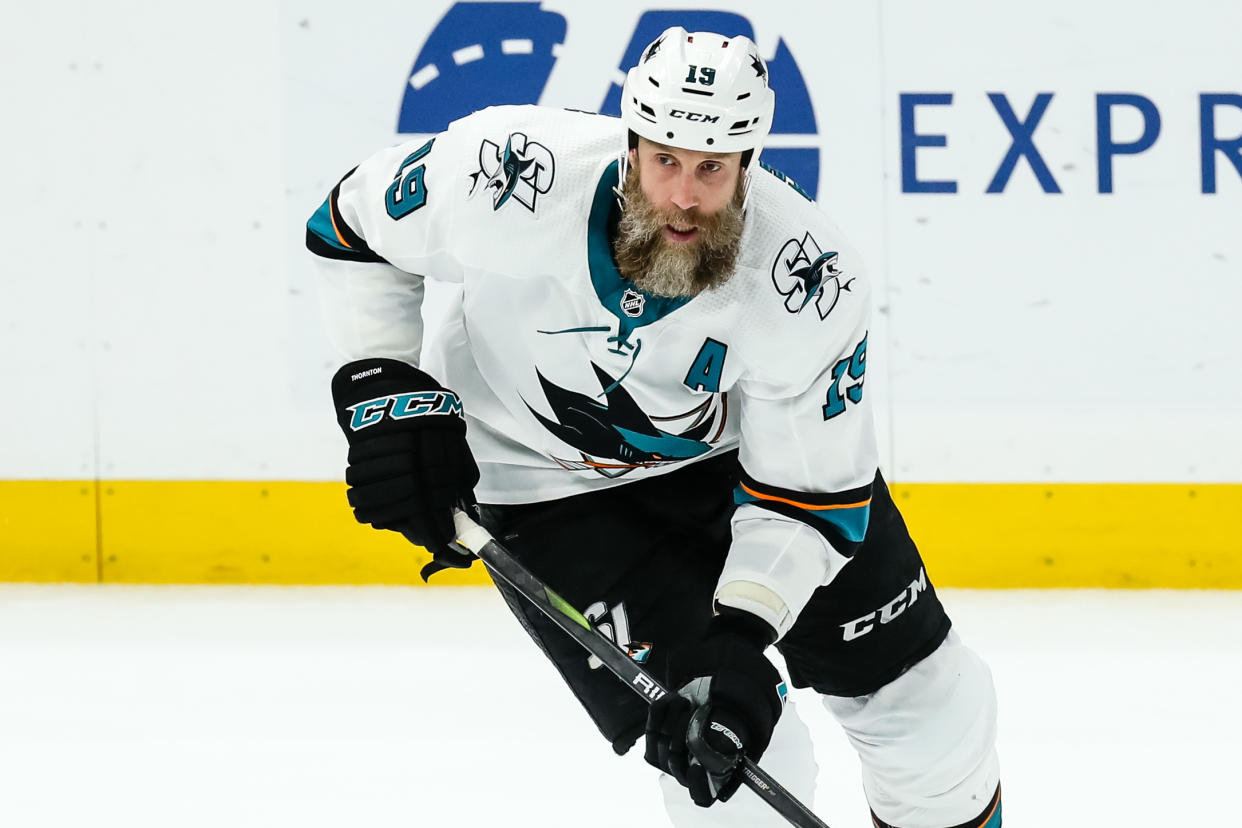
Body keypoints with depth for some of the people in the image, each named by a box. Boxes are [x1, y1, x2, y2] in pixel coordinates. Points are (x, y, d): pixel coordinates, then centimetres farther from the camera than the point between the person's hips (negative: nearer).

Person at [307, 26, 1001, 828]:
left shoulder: (813, 281, -30)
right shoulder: (513, 177, -33)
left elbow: (809, 495, -23)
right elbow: (355, 225, -13)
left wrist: (742, 635, -36)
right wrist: (388, 392, -19)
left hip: (730, 447, 2)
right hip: (547, 476, -2)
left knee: (918, 684, 6)